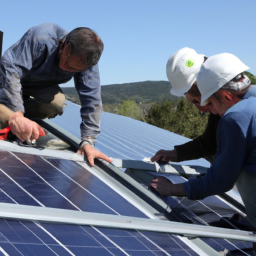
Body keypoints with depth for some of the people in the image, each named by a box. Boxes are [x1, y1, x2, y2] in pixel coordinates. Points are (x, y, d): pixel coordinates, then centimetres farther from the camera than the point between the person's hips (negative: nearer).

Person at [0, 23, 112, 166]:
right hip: (12, 79, -2)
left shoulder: (87, 60, -26)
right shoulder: (41, 37, -39)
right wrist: (15, 115, -52)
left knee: (57, 102, -31)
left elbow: (92, 100, -29)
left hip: (42, 86, 2)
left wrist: (87, 142, -37)